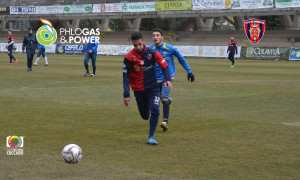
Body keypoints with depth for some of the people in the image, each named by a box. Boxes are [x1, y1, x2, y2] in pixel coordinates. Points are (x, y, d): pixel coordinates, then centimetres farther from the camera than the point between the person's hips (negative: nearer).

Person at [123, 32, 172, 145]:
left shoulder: (152, 53, -9)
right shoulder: (129, 57, -11)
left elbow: (164, 66, -3)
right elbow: (126, 76, -8)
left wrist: (168, 79, -21)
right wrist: (126, 94, -15)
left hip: (152, 87, 0)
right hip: (138, 90, 0)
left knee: (155, 110, -18)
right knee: (145, 116, 8)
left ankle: (151, 137, -10)